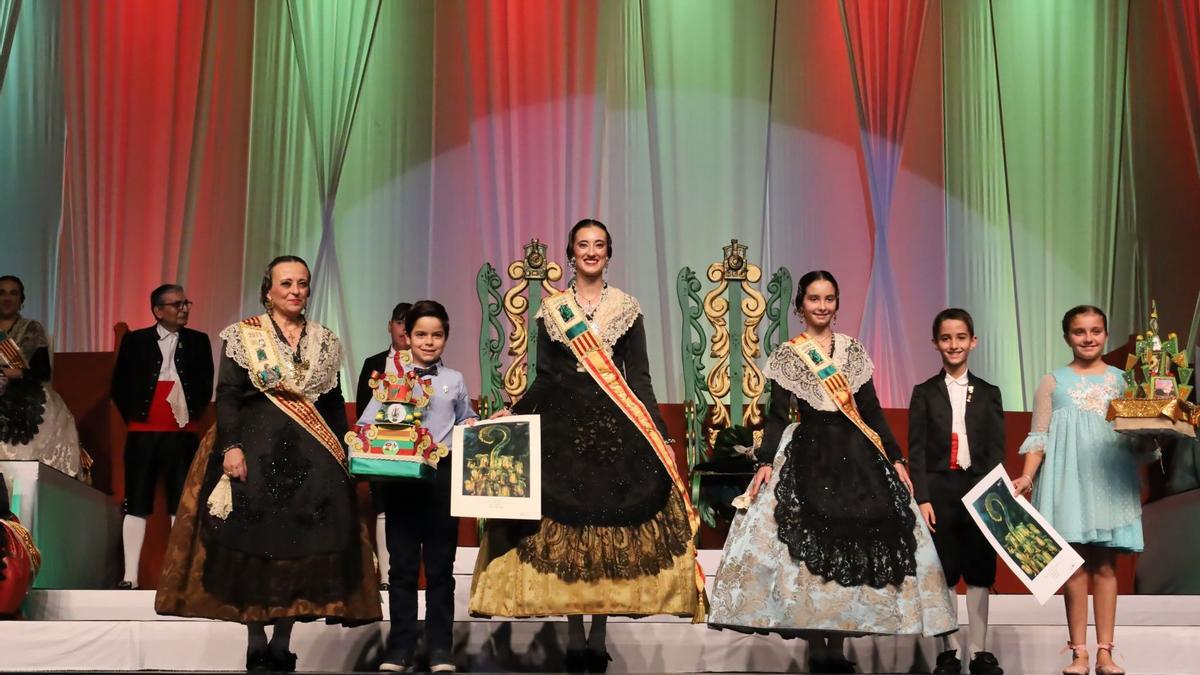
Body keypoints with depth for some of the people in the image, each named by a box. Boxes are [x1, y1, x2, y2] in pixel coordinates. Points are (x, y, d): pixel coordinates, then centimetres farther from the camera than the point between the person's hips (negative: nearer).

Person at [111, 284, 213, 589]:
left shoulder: (198, 341, 6)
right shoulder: (135, 341, 3)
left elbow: (206, 385, 10)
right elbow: (120, 386, 5)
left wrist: (193, 414, 3)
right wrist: (133, 416, 1)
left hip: (183, 434, 1)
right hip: (142, 433, -1)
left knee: (182, 504, 4)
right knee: (137, 505, 1)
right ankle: (130, 576, 4)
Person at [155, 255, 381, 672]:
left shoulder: (325, 342, 13)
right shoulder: (243, 336, 3)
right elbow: (227, 396, -4)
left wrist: (342, 453, 8)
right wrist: (232, 446, -16)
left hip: (312, 457, 3)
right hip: (257, 449, -3)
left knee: (305, 545, -1)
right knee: (253, 544, -3)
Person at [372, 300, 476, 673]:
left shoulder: (455, 381, 10)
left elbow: (467, 425, 15)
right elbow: (367, 424, 0)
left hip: (443, 476, 1)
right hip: (399, 476, -1)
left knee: (440, 566, 5)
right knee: (402, 565, 5)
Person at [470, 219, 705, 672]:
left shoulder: (627, 308, 6)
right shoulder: (551, 309, 7)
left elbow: (638, 378, 5)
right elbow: (544, 377, 8)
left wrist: (658, 432, -3)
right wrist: (514, 413, -6)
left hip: (615, 424, 0)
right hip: (563, 423, 0)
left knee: (611, 524, -2)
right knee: (562, 525, -2)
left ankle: (598, 635, 7)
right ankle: (575, 635, 8)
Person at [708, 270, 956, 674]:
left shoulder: (854, 351, 11)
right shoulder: (787, 355, 5)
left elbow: (872, 410, 11)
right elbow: (777, 415, 1)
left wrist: (896, 458, 3)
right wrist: (765, 462, -11)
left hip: (856, 457, 3)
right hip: (807, 457, -2)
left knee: (853, 545, -1)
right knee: (808, 545, -8)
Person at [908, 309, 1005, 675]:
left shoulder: (988, 393, 8)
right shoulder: (924, 393, 4)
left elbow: (997, 450, 5)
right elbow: (917, 450, 0)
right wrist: (922, 499, -8)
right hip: (939, 490, -1)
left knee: (980, 571, 4)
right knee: (943, 572, 3)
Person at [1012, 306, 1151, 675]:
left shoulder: (1121, 380, 9)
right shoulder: (1053, 382, 5)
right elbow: (1039, 437, 2)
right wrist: (1027, 477, -11)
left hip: (1110, 481, 1)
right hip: (1069, 480, -1)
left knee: (1106, 565, 2)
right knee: (1074, 565, -1)